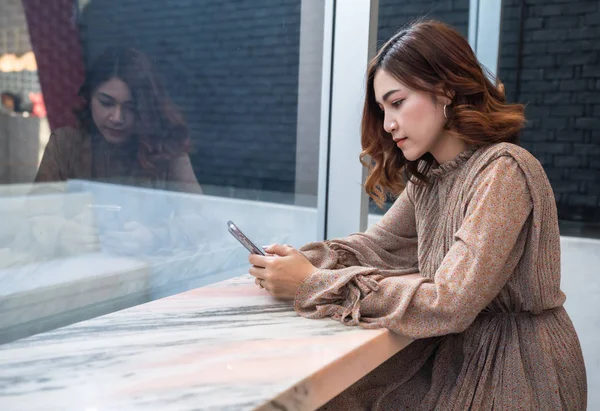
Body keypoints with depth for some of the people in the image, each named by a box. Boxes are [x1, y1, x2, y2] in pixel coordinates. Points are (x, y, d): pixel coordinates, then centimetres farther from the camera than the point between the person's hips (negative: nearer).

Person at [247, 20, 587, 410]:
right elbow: (379, 243, 8)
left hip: (516, 372, -6)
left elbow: (448, 304, -26)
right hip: (455, 355, 6)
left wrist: (313, 284, -25)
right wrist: (301, 260, -11)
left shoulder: (503, 170, -21)